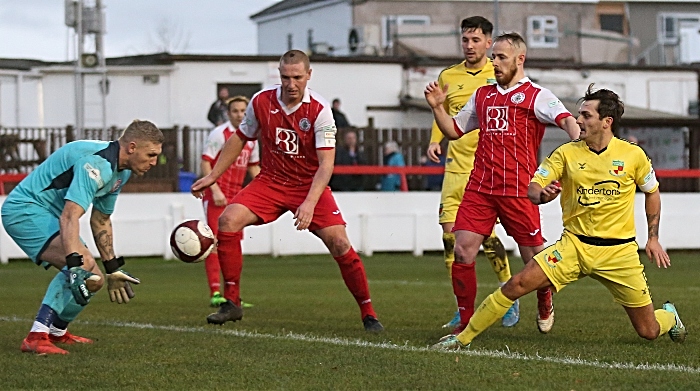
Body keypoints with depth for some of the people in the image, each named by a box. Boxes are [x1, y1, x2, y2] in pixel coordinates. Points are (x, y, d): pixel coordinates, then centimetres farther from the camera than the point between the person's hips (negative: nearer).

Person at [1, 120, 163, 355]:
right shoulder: (97, 164, -26)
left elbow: (101, 220, 19)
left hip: (47, 215, 10)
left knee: (93, 280, 12)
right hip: (24, 209, -10)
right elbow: (69, 217, -36)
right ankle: (37, 337, -31)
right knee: (84, 265, -29)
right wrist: (74, 265, -45)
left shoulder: (121, 171, 7)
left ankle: (57, 332, 37)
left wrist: (113, 269, 22)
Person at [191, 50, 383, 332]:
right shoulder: (261, 102, -7)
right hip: (270, 182, 3)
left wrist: (309, 203, -33)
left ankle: (368, 313, 0)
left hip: (310, 185, -3)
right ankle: (232, 305, -8)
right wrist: (212, 176, 10)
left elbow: (326, 163, -21)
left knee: (339, 243, -17)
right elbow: (239, 139, 11)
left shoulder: (319, 110, -16)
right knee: (228, 220, -19)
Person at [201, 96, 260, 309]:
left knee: (234, 245, 10)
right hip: (216, 195, -7)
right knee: (215, 241, -12)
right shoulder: (220, 133, -10)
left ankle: (231, 295, 18)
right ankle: (215, 293, -16)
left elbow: (253, 167, 22)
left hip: (236, 196, 7)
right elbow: (205, 162, -12)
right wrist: (215, 190, -21)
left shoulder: (251, 138, 10)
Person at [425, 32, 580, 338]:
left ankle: (545, 303, 34)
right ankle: (466, 323, 4)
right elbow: (454, 130, 26)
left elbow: (566, 120, -16)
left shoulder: (536, 96, 0)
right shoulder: (482, 95, 18)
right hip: (479, 186, 4)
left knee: (533, 256, 1)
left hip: (518, 189, -4)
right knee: (462, 252, -7)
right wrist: (437, 107, 10)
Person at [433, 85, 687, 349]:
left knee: (649, 331, 2)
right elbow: (532, 189, -4)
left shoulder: (633, 154, -3)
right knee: (517, 284, -19)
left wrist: (653, 238, 10)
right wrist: (541, 194, -28)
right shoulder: (567, 153, -2)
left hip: (619, 252, -1)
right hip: (574, 245, 1)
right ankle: (463, 337, -8)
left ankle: (669, 316, 40)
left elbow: (652, 192, 13)